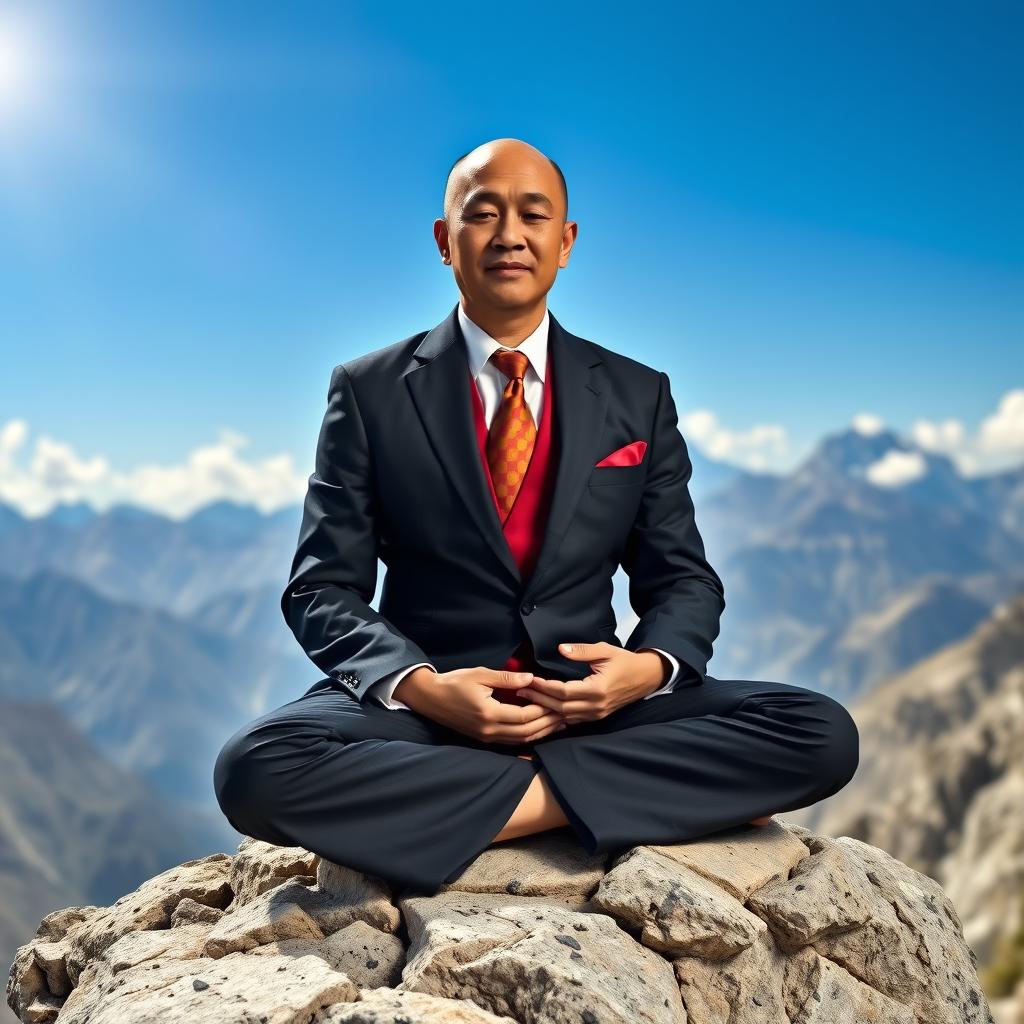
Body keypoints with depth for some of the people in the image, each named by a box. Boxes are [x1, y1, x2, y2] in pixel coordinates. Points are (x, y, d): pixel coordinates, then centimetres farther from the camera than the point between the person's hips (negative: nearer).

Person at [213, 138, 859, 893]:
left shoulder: (640, 397, 9)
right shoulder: (369, 392, 3)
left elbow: (682, 578, 10)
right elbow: (321, 591, 0)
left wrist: (649, 666, -14)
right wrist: (422, 687, -19)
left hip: (593, 701, 1)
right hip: (426, 707, 0)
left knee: (823, 734, -19)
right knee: (255, 767, -32)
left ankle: (534, 796, -19)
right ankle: (632, 796, -23)